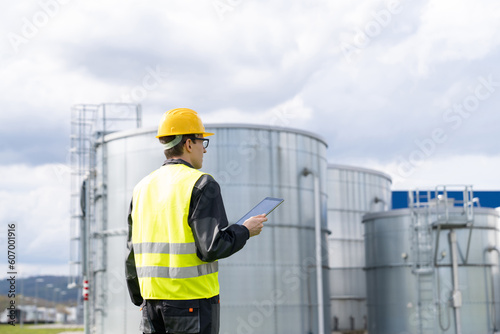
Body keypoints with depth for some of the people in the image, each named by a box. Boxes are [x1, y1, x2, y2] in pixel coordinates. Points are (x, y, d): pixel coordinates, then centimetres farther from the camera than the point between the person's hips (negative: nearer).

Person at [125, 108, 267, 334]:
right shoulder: (201, 185, -10)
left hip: (152, 300, 6)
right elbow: (214, 246, -18)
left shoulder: (143, 188, 11)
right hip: (193, 301, -6)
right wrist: (245, 231, 0)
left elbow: (134, 253, 13)